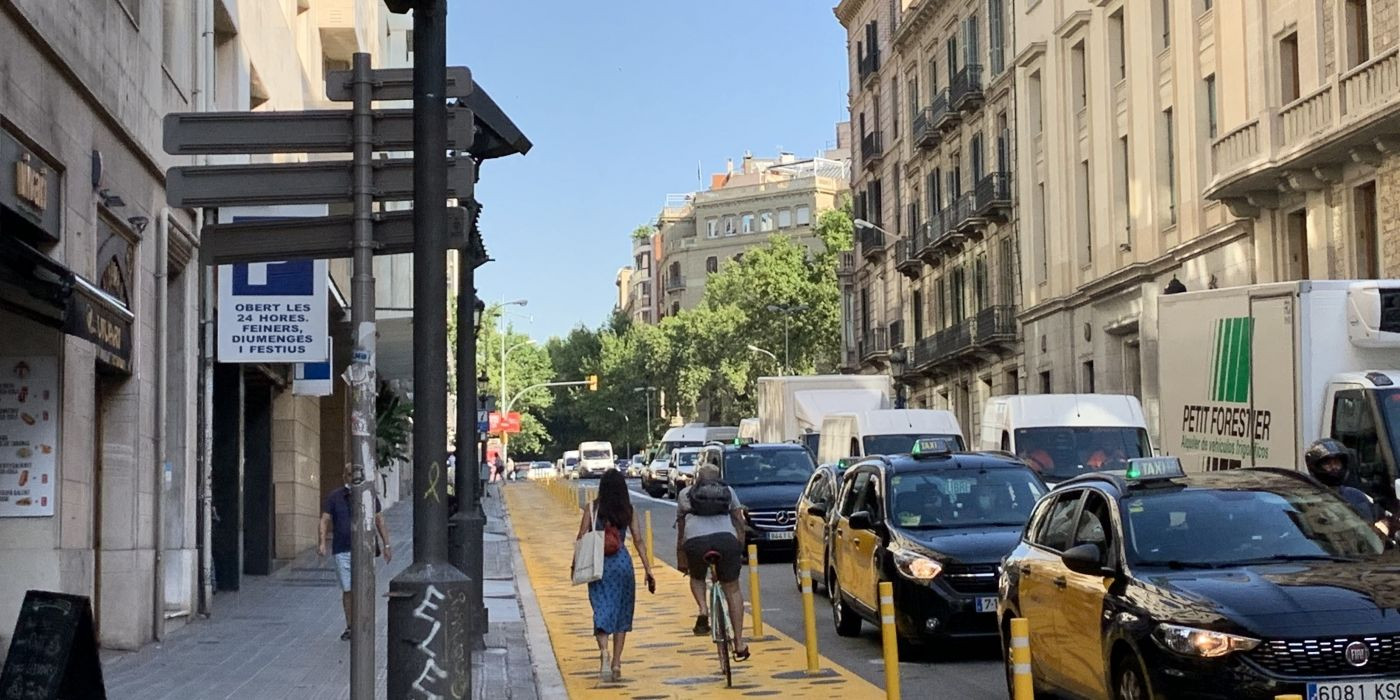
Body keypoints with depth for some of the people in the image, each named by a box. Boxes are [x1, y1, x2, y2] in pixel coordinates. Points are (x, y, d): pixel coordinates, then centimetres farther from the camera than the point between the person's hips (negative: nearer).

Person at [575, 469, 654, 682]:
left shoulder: (592, 508, -3)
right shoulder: (628, 511, 1)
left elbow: (581, 539, -4)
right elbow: (638, 542, 0)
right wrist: (648, 571, 3)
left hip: (598, 564, -1)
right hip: (622, 562, 1)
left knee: (602, 611, 1)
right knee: (621, 613, 12)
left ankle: (604, 651, -26)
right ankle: (616, 663, 11)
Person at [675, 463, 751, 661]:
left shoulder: (684, 493, 28)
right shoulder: (728, 490, 28)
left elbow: (680, 529, 30)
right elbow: (739, 521, 21)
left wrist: (680, 559, 37)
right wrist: (740, 550, 26)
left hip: (695, 540, 0)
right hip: (726, 538, 0)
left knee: (697, 577, 29)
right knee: (732, 589, 13)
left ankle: (703, 610, 2)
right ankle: (739, 643, 10)